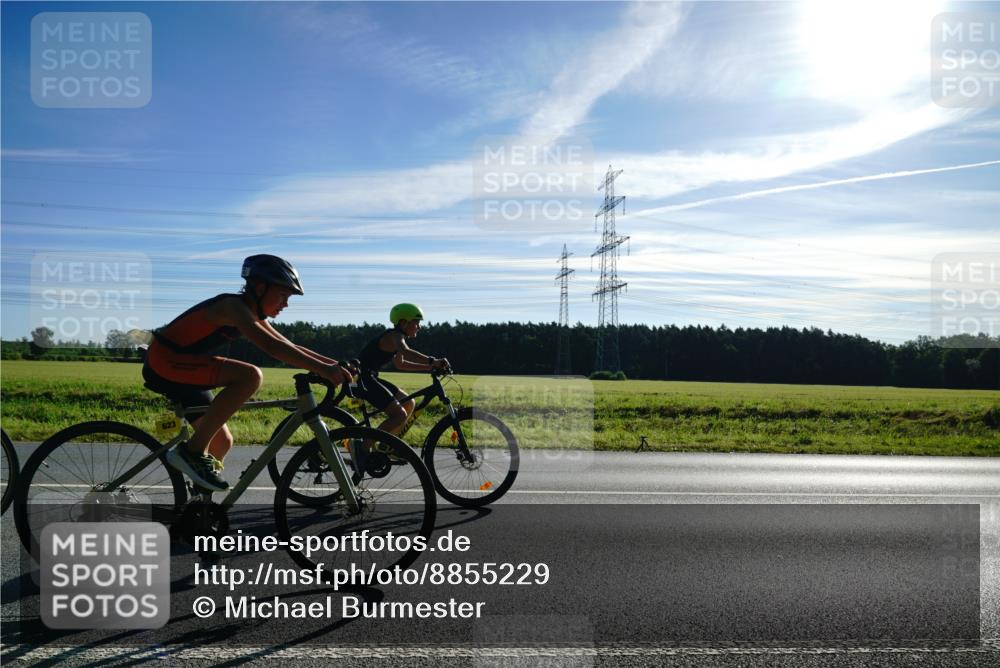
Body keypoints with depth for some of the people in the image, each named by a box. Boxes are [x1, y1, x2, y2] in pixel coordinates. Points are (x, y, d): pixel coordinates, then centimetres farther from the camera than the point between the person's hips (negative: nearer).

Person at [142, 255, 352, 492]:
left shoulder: (252, 314, 8)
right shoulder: (233, 306, -21)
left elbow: (290, 347, 9)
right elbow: (271, 346, -35)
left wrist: (333, 364, -2)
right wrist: (322, 369, -40)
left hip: (178, 366, 10)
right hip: (164, 359, -10)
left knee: (222, 441, 8)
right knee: (250, 376, -29)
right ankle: (193, 451, -20)